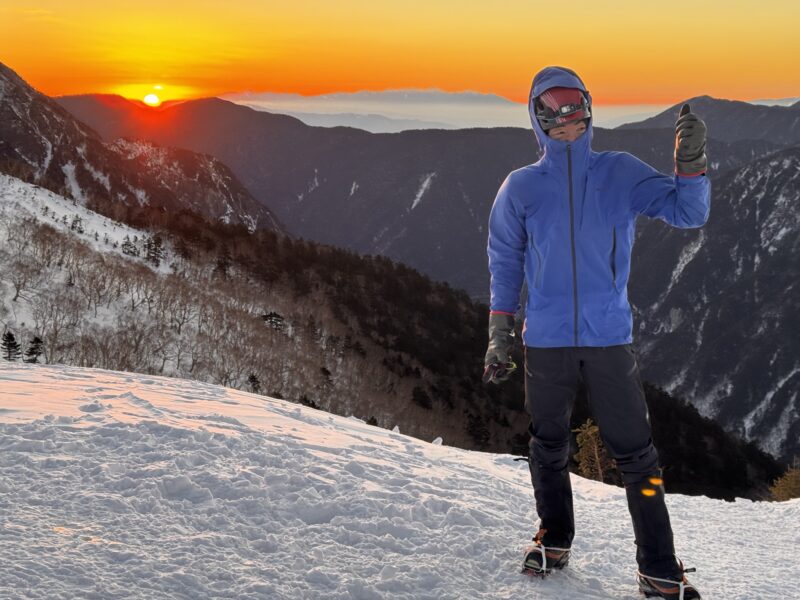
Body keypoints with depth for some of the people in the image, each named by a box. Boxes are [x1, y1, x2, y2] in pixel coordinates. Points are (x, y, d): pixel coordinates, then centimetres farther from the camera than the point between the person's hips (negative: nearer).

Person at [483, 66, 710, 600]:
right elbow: (505, 264, 9)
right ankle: (555, 541, 35)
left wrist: (692, 161, -20)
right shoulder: (521, 187, 3)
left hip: (610, 336, -1)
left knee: (636, 454, -1)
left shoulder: (620, 173, 2)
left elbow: (687, 212, -2)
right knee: (549, 449, 14)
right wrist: (499, 340, 6)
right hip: (546, 340, 1)